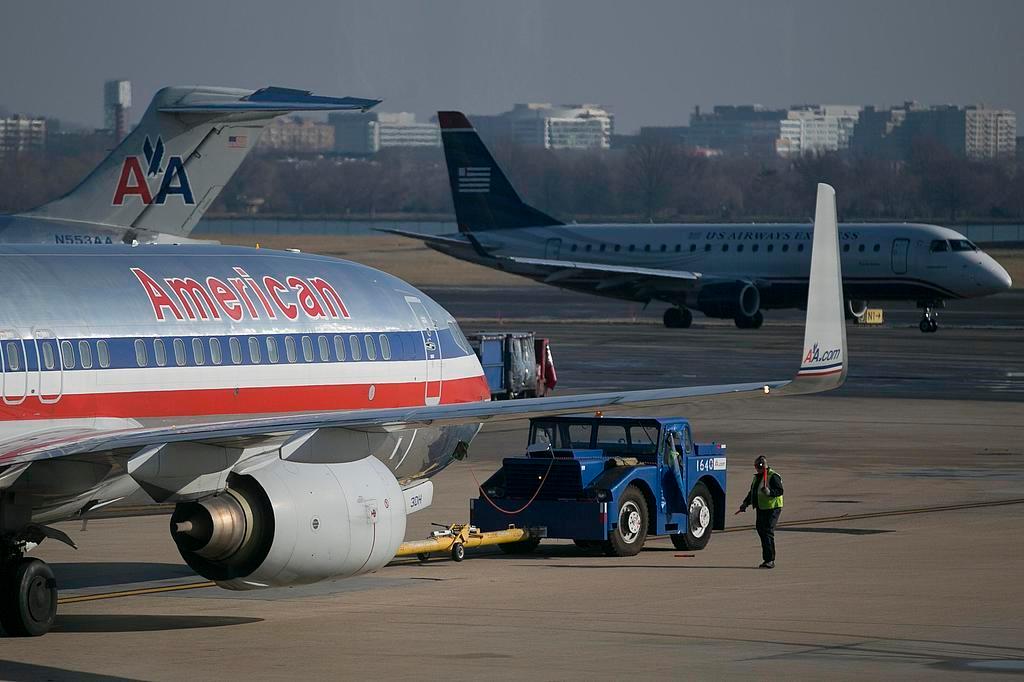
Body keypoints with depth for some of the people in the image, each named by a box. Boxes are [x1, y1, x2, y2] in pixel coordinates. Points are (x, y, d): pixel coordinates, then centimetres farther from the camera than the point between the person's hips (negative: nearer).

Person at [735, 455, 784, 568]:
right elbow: (752, 492, 27)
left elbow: (780, 491, -17)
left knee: (767, 532, -13)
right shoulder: (757, 477, 18)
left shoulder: (773, 477, -9)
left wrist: (770, 492, -33)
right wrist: (745, 504, 18)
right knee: (760, 530, 6)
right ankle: (767, 559, 12)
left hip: (772, 509, -9)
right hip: (761, 508, 9)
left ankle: (770, 560, -12)